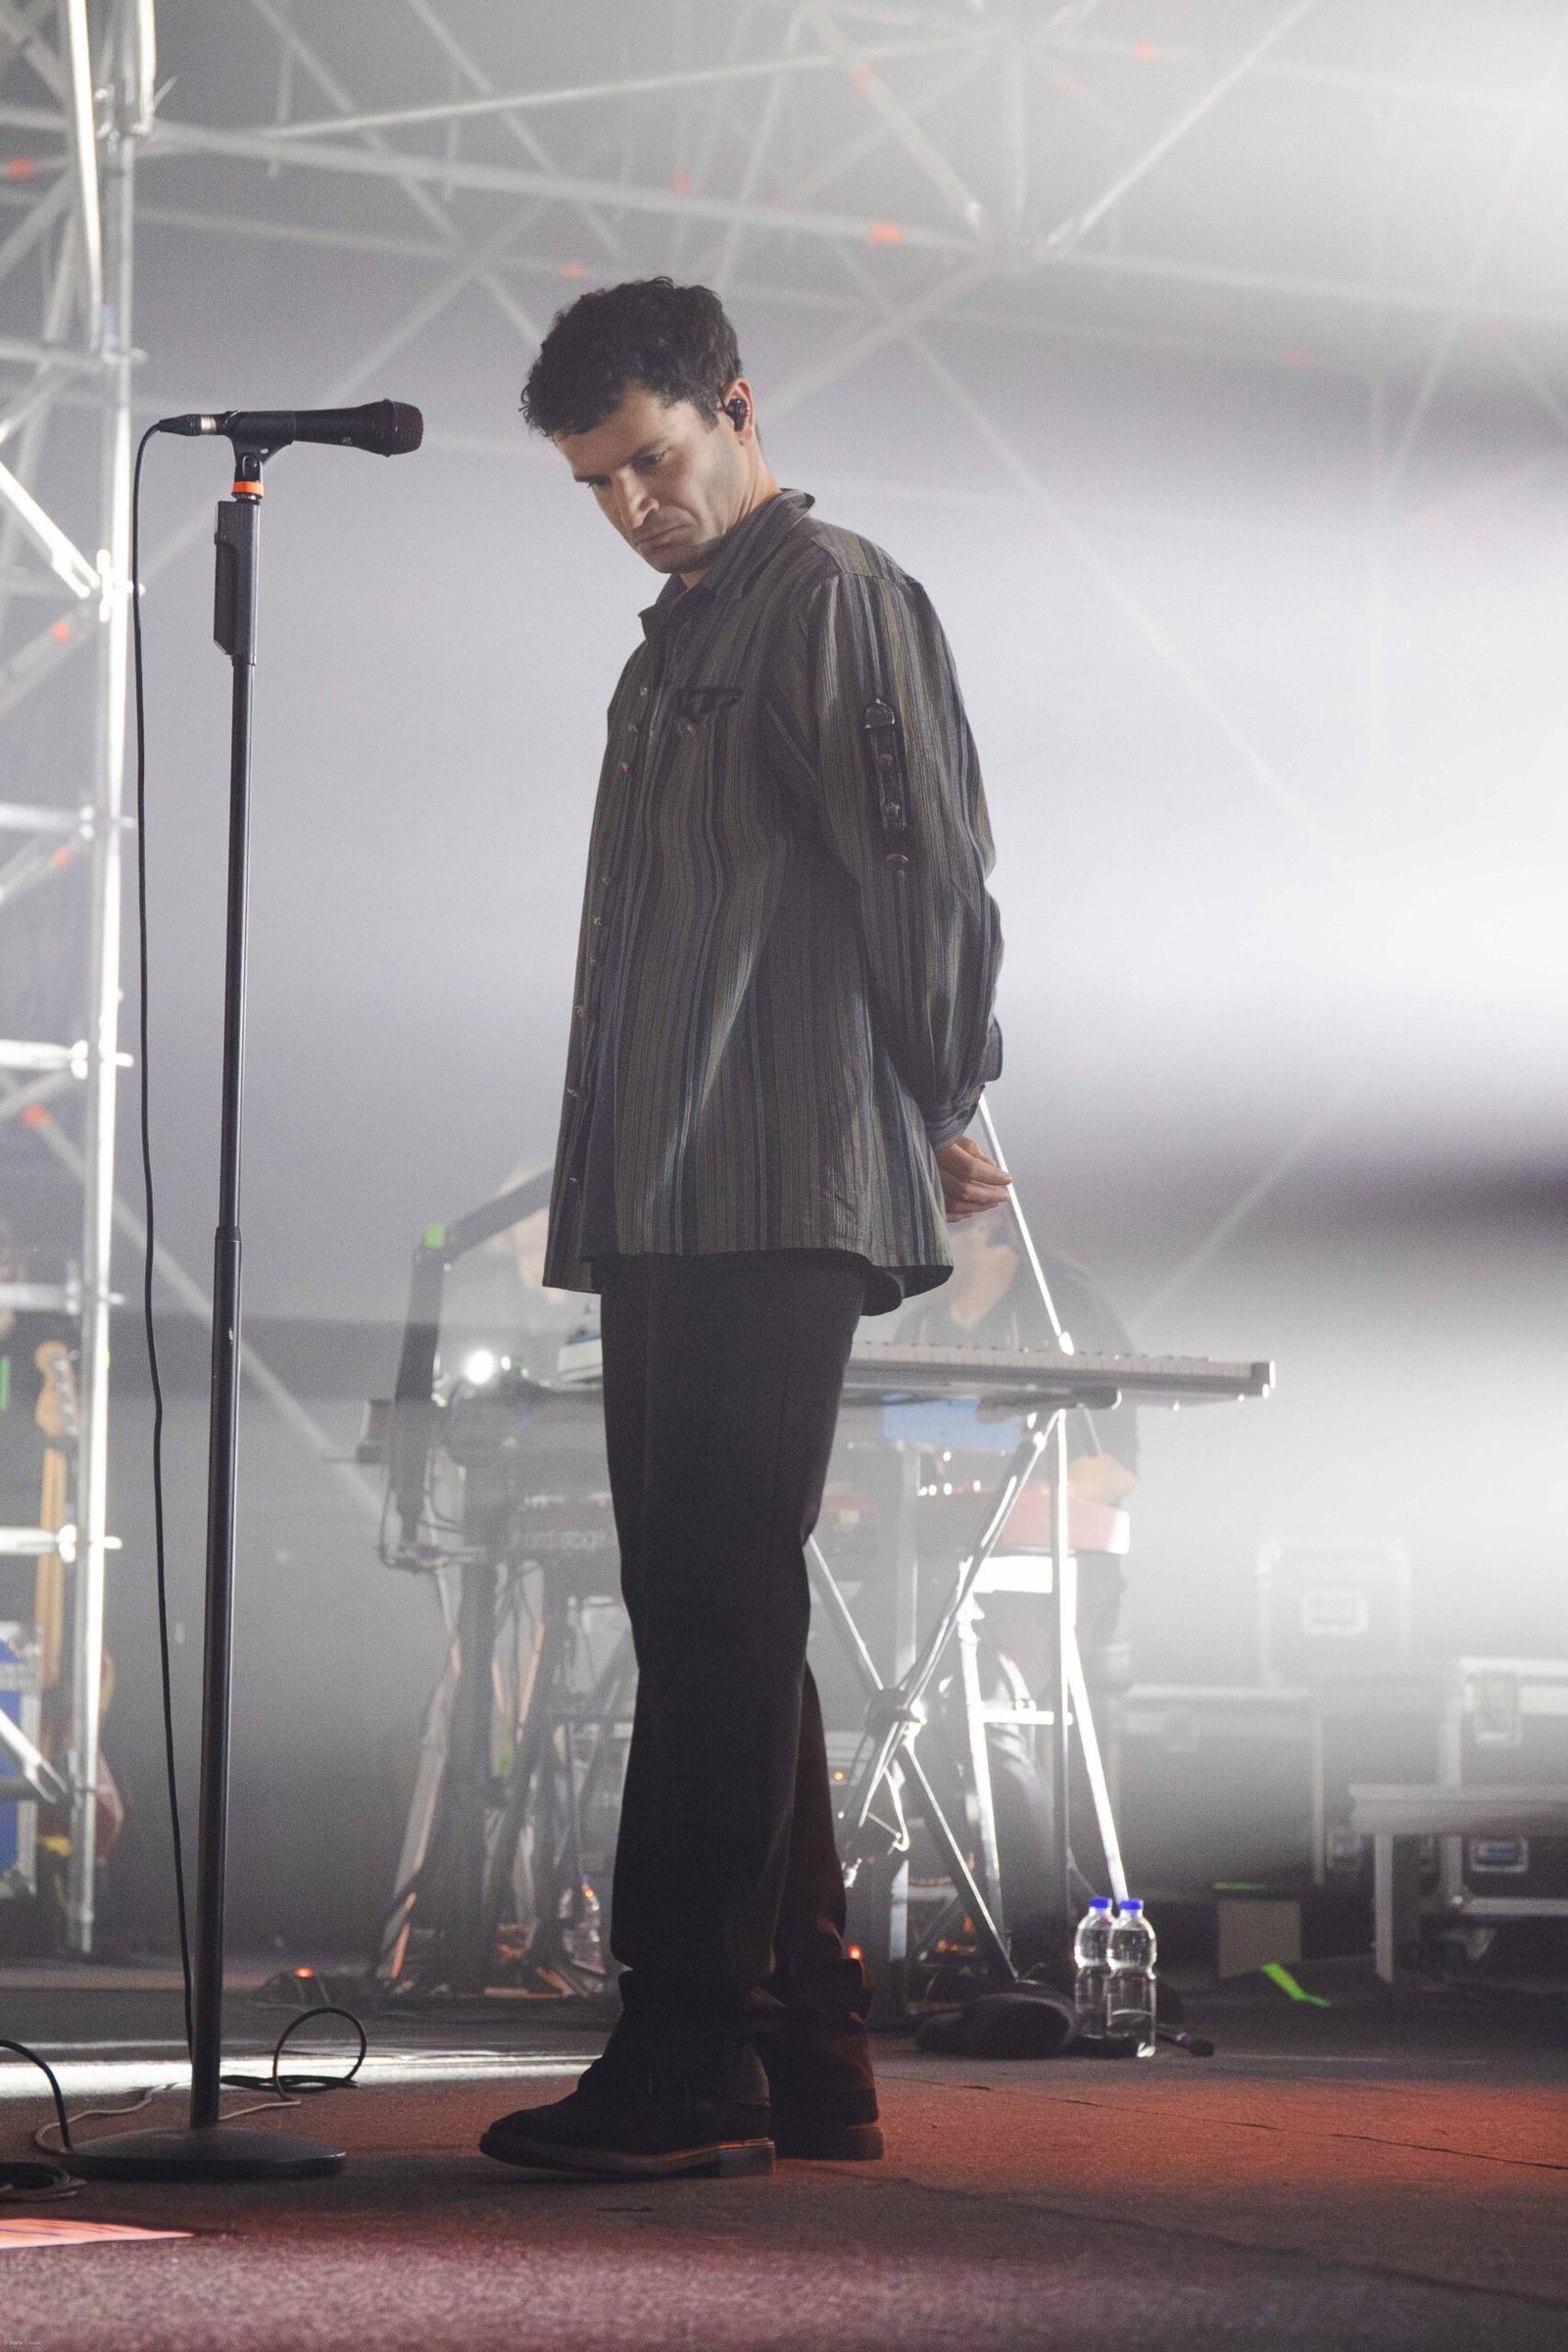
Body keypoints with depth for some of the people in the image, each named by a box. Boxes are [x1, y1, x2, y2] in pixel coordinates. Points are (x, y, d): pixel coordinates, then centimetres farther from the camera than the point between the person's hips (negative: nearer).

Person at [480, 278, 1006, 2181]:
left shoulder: (835, 597, -2)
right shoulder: (682, 636, 25)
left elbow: (927, 867, -9)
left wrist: (941, 1113, -3)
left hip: (782, 1202, -9)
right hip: (667, 1211, 10)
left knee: (718, 1616, -12)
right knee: (713, 1622, 8)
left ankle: (687, 2064, -12)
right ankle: (805, 2065, 13)